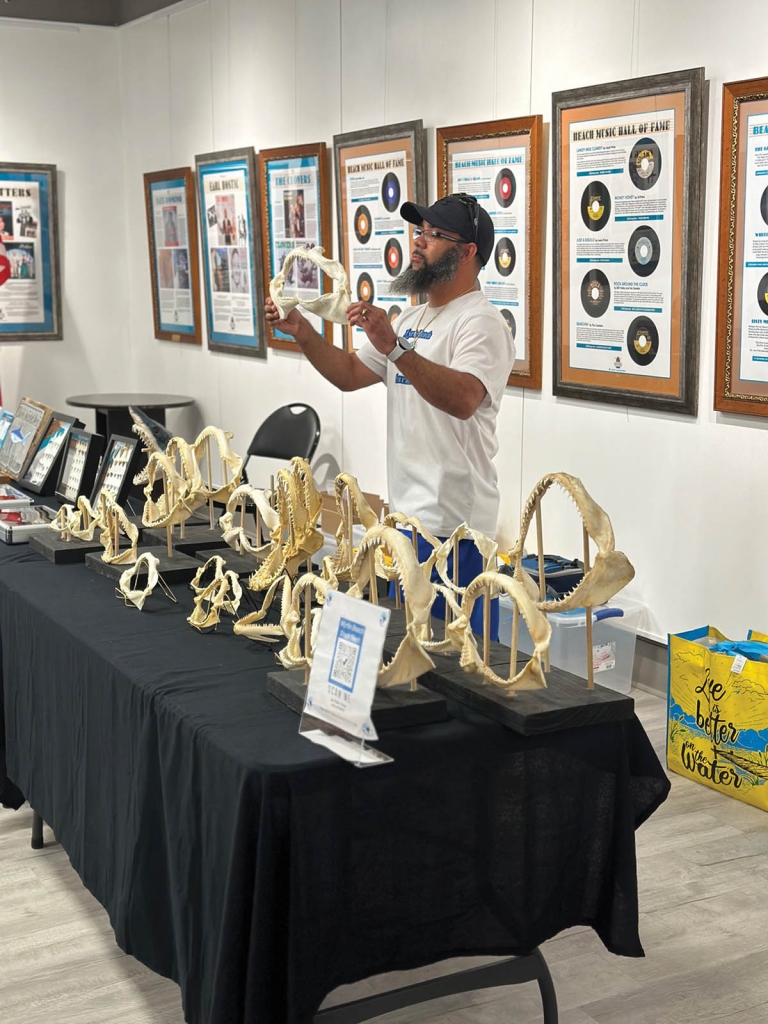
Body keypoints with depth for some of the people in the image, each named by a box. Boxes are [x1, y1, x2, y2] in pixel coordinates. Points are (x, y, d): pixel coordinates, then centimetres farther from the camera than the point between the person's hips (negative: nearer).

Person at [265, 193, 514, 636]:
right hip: (405, 514, 10)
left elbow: (462, 399, -30)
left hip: (451, 523, -9)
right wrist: (301, 332, 6)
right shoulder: (412, 320, 17)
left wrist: (394, 346, -38)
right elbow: (351, 374, 20)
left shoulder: (481, 322, -13)